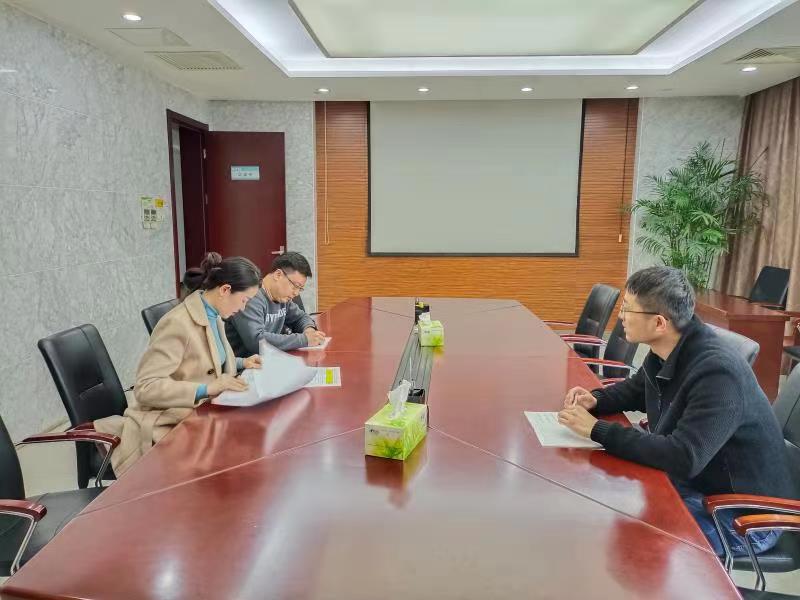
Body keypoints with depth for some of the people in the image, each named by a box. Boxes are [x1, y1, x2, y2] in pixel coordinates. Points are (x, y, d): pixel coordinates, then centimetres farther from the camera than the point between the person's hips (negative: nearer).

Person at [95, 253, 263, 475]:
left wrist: (241, 363, 4)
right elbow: (145, 387, -24)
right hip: (164, 423, -8)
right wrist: (207, 388, -29)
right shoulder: (178, 324, -22)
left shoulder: (214, 316, 4)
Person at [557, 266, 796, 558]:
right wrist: (595, 400, -4)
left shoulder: (718, 374, -31)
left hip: (743, 515, -8)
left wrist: (598, 430, -32)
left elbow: (683, 458, -37)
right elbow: (636, 390, 17)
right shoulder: (665, 352, -4)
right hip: (693, 480, 8)